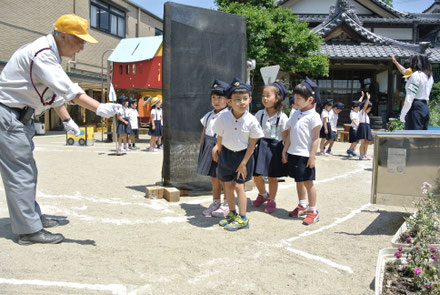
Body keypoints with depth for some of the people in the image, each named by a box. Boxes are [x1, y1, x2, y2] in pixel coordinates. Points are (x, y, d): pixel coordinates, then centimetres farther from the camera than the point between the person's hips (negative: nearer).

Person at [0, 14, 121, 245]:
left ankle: (32, 216, 31)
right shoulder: (41, 54, -22)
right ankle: (29, 230, 0)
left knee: (27, 170, 18)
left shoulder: (50, 55, 11)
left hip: (18, 117, 11)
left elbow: (56, 91, 19)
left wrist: (67, 120, 14)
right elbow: (67, 89, -35)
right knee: (20, 172, -7)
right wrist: (98, 108, -42)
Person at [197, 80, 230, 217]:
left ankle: (227, 204, 17)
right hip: (209, 149, 7)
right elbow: (204, 132, 18)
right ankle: (215, 202, 29)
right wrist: (201, 148, 16)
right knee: (213, 178, 15)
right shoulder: (209, 115, 12)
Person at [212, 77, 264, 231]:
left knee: (238, 185, -4)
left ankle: (242, 218, 7)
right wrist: (217, 150, 8)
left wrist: (243, 163, -10)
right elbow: (220, 138, 1)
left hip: (243, 155, -3)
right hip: (227, 154, 3)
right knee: (228, 185, 11)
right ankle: (232, 213, 30)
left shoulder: (251, 120, -17)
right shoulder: (223, 117, -12)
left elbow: (252, 143, -11)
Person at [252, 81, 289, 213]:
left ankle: (271, 200, 27)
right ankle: (263, 194, 36)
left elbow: (285, 137, -6)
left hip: (274, 147, -4)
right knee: (256, 175, 8)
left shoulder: (282, 117, -9)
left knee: (272, 177, 7)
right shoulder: (260, 114, 2)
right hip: (261, 146, 4)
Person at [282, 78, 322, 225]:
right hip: (293, 153, 7)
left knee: (308, 181, -2)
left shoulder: (313, 116, -10)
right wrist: (285, 151, 13)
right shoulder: (295, 115, 11)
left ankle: (313, 211, 8)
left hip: (305, 155, -7)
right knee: (298, 180, 17)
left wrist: (312, 156, -16)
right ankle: (302, 206, 32)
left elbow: (316, 138, -12)